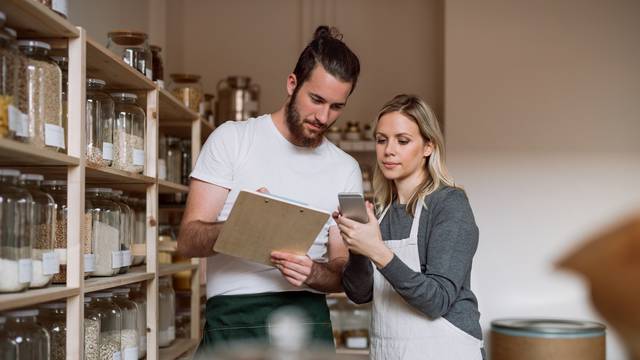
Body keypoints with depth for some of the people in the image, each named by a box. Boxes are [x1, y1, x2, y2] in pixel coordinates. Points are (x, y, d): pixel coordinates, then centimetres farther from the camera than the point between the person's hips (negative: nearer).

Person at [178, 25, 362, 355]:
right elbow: (188, 240, -6)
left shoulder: (346, 170, 8)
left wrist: (312, 274, -17)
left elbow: (344, 271, 7)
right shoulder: (232, 139, 0)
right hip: (233, 319, -2)